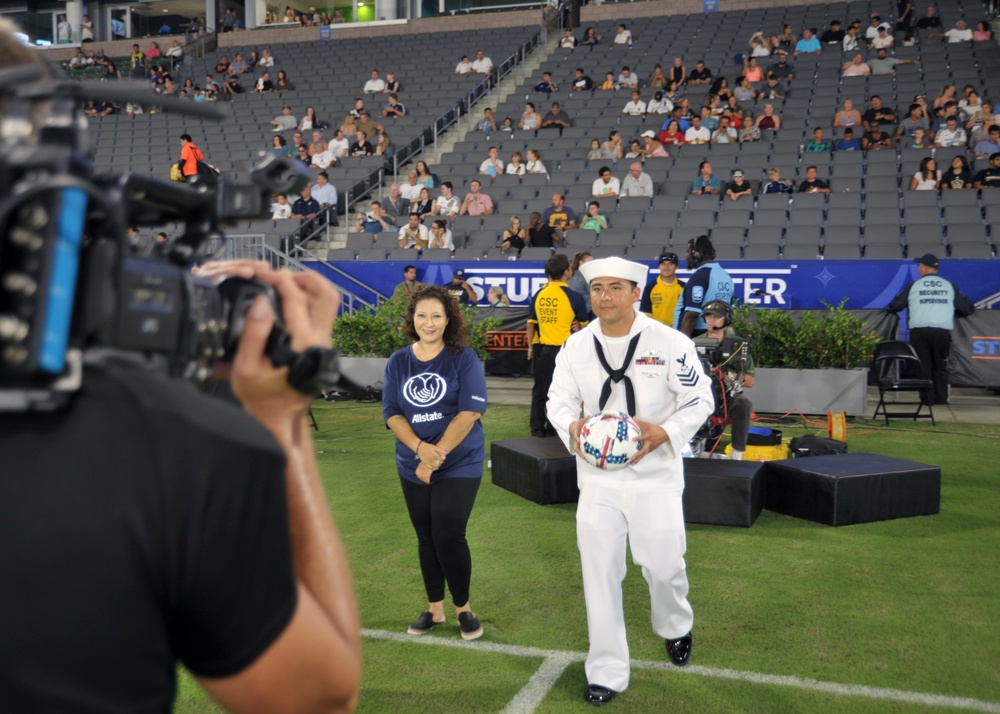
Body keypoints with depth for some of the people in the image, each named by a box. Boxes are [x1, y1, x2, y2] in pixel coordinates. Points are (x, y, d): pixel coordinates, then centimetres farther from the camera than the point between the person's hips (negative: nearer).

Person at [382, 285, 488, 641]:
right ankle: (434, 609, 26)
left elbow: (470, 411, -14)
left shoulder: (464, 358, -7)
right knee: (426, 538, 11)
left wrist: (437, 455, -18)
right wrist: (420, 447, -17)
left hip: (459, 465, -4)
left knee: (449, 536, -8)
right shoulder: (398, 362, 4)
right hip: (413, 468, 4)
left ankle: (463, 608, 13)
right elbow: (391, 413, 0)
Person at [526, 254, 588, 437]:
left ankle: (537, 427, 20)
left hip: (542, 349, 4)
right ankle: (553, 429, 8)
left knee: (540, 389, 15)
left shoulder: (538, 295, 2)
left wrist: (531, 348, 19)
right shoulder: (573, 297, -11)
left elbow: (531, 323, 10)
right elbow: (583, 325, 2)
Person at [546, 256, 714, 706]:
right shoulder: (576, 346, -2)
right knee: (600, 574, 4)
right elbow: (559, 399, 5)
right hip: (597, 476, 2)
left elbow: (700, 399, -5)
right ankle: (606, 673, 18)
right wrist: (570, 426, -18)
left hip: (655, 473, -2)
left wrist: (665, 434, -23)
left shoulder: (670, 343, -11)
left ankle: (676, 628, 45)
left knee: (663, 566, 9)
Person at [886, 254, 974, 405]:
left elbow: (894, 306, 5)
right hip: (942, 332, 1)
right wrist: (956, 312, 32)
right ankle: (941, 399, 10)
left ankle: (928, 399, 4)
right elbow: (967, 308, 11)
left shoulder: (914, 286, 4)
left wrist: (890, 309, 28)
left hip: (919, 332, -1)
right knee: (940, 367, 13)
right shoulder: (950, 286, 9)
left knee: (924, 366, 7)